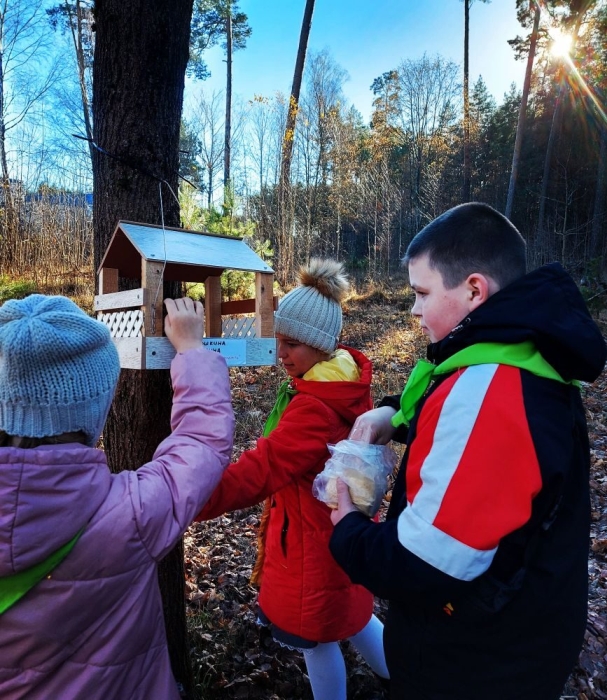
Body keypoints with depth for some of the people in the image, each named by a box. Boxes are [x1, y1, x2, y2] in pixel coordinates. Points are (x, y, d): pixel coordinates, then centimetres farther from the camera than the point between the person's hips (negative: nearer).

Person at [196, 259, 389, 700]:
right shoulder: (348, 380, -4)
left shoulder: (315, 407, -33)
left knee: (316, 636, 18)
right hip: (341, 522, 9)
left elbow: (260, 470, -40)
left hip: (315, 535, -9)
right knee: (349, 614, 32)